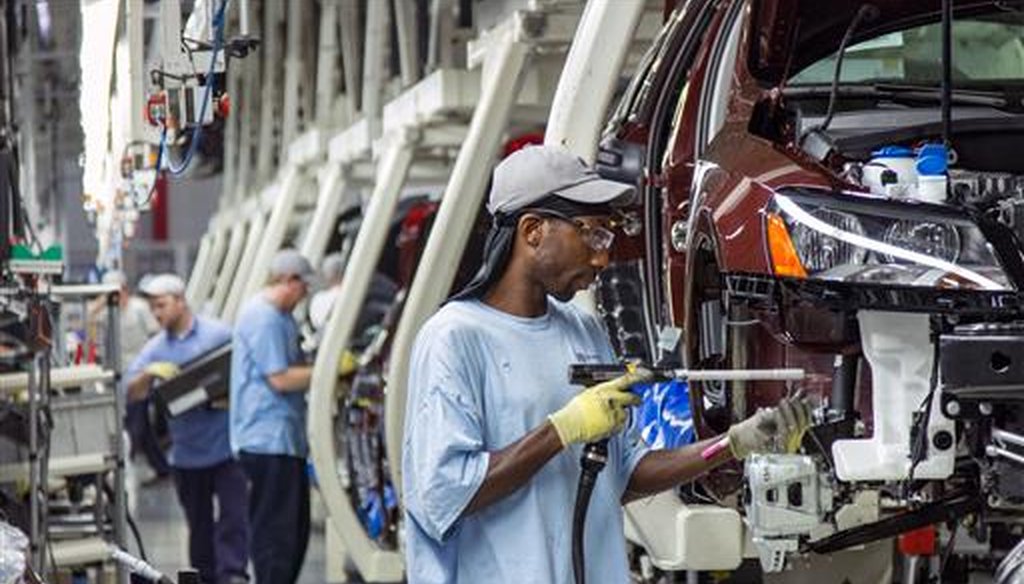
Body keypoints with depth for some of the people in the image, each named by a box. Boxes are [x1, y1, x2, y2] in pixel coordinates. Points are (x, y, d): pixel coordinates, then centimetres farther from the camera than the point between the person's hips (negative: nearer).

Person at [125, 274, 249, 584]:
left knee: (233, 513, -10)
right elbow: (132, 393, 3)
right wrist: (149, 373, -17)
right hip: (186, 451, 4)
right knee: (199, 523, 13)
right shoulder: (155, 348, 8)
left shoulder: (219, 334, -3)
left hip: (225, 445, -4)